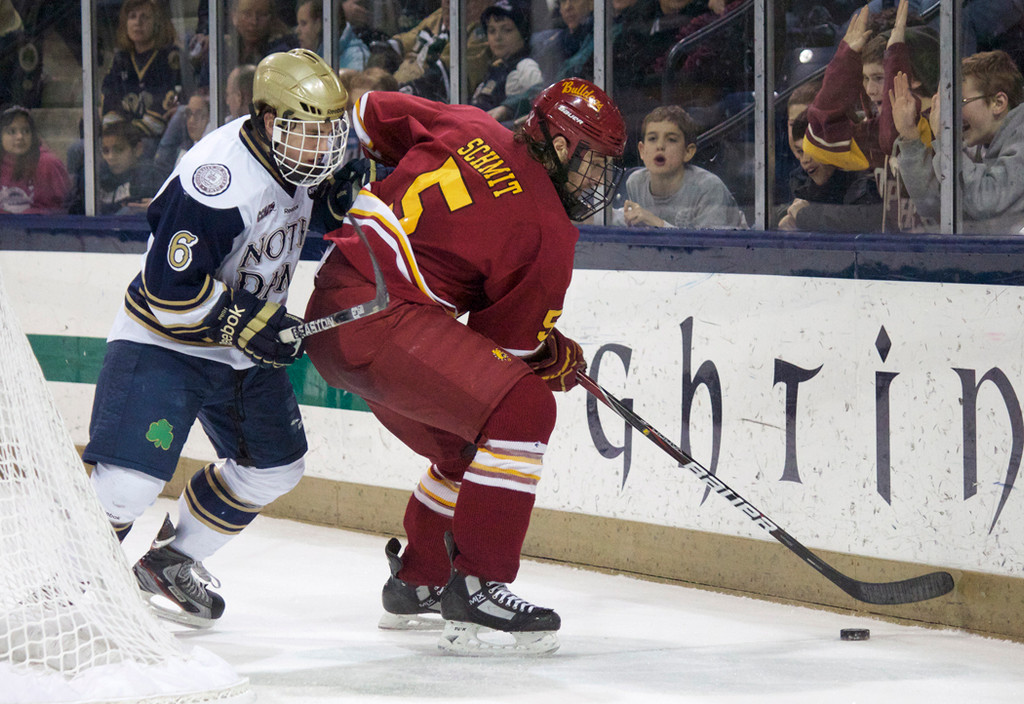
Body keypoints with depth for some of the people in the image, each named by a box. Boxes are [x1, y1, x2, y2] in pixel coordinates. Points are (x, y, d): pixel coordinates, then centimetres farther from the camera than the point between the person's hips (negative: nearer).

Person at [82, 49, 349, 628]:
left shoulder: (289, 154, -3)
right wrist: (251, 325, -26)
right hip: (164, 341, -9)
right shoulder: (218, 180, -30)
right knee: (131, 480, -20)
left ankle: (174, 559, 27)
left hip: (245, 345, 9)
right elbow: (172, 290, -29)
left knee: (276, 465, 13)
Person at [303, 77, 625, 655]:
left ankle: (417, 581, 38)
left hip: (332, 298, 10)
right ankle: (475, 585, -18)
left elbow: (369, 118, 20)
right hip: (378, 319, -10)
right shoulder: (549, 233, -8)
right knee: (523, 408, -18)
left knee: (466, 440, 23)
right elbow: (510, 342, -2)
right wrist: (557, 358, 17)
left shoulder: (467, 127, 11)